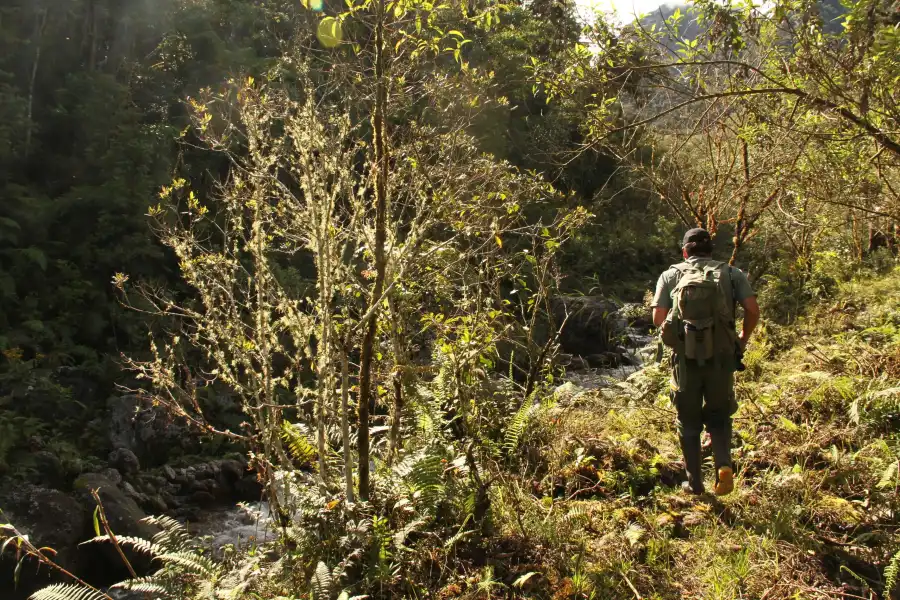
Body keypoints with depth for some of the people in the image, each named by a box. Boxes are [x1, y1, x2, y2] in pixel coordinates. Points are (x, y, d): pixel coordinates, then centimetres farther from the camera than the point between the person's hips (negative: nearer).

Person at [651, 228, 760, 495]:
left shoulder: (671, 275, 6)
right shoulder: (732, 273, 7)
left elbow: (658, 317, -2)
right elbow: (753, 310, -4)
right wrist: (743, 339, 13)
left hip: (686, 356, 0)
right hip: (722, 356, 1)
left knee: (688, 421, 14)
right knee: (718, 416, 19)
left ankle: (695, 483, 19)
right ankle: (724, 466, -4)